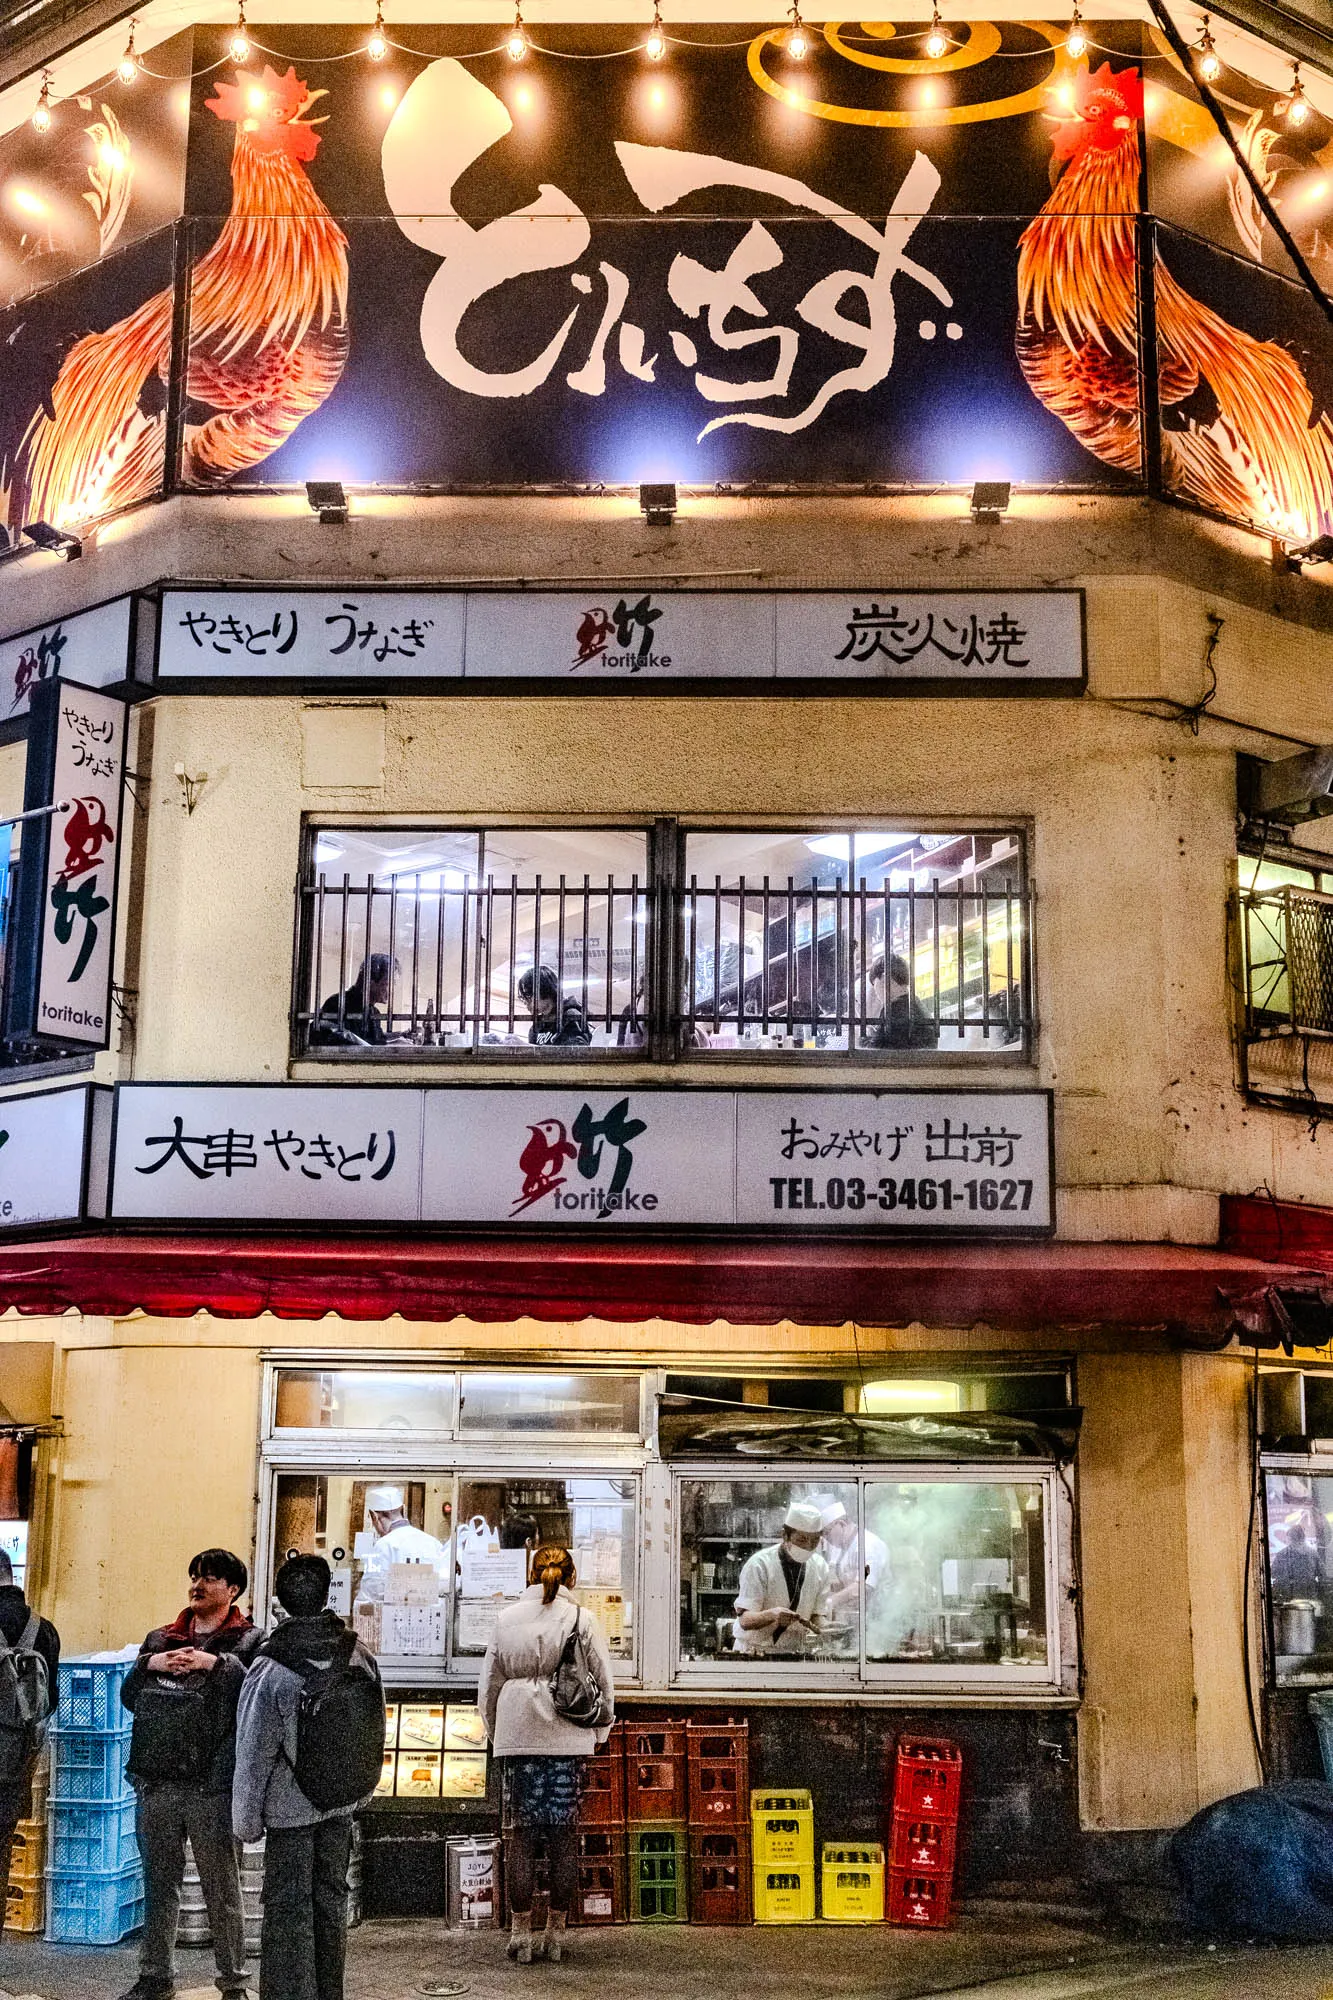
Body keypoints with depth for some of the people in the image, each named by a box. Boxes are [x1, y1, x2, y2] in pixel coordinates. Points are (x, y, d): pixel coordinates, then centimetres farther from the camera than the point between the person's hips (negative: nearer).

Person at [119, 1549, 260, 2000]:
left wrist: (213, 1662, -23)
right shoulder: (159, 1640, 17)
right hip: (157, 1781, 4)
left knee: (222, 1890, 3)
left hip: (212, 1785, -4)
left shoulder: (248, 1640, 2)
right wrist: (151, 1664, -7)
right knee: (158, 1885, 13)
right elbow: (128, 1696, 9)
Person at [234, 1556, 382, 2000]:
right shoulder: (359, 1655, -5)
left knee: (289, 1910, 3)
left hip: (289, 1805, -5)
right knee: (331, 1899, 17)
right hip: (341, 1801, 5)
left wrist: (247, 1820, -2)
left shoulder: (269, 1668, -19)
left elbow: (254, 1754, -13)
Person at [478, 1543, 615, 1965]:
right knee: (565, 1834, 6)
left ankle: (521, 1931, 7)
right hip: (568, 1740, -1)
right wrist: (598, 1731, 16)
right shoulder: (580, 1619, -2)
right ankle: (556, 1932, 10)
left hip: (517, 1737, 1)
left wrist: (493, 1732, 21)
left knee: (519, 1833, 5)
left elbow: (488, 1685, 9)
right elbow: (604, 1681, 3)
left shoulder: (507, 1618, 3)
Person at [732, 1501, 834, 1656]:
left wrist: (822, 1627, -20)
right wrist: (772, 1614, -38)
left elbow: (819, 1615, 4)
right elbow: (745, 1620, -18)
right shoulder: (759, 1564, -14)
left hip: (795, 1652, 4)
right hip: (753, 1651, -3)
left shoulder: (821, 1568, 1)